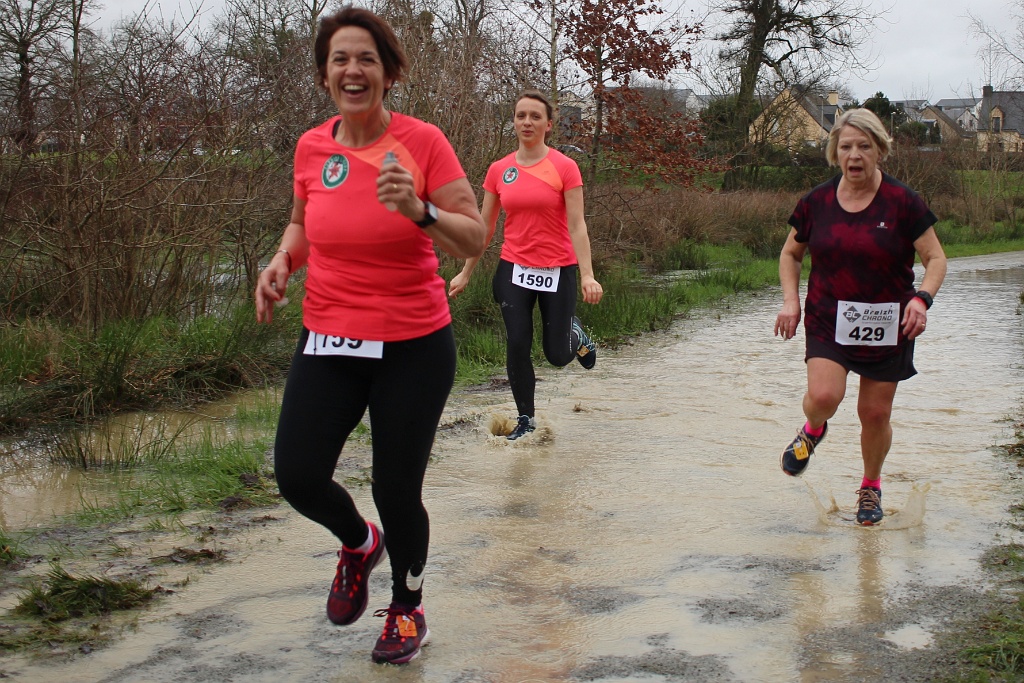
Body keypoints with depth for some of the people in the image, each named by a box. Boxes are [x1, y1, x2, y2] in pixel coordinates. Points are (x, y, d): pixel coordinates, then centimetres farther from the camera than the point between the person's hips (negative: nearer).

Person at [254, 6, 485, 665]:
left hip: (414, 346, -3)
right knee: (297, 475, -7)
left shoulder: (422, 141, -10)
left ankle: (409, 609, 31)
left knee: (396, 488, 1)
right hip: (328, 341, 4)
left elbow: (475, 239, -13)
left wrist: (418, 210, -31)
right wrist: (283, 260, 0)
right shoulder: (312, 147, 2)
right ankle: (360, 542, 30)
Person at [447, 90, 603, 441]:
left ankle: (576, 335, 41)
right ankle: (526, 419, 14)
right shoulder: (499, 170, 2)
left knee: (557, 355, 4)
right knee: (517, 346, -4)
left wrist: (587, 275, -18)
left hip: (558, 270, -2)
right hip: (514, 269, 2)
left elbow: (576, 226, -10)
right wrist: (466, 273, 12)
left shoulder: (564, 167, -8)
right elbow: (484, 226, 10)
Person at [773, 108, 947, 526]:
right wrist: (790, 300, 0)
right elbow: (791, 253, 14)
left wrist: (921, 299, -21)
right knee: (823, 396, -21)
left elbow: (935, 258, -2)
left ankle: (871, 487, 33)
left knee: (875, 413, 6)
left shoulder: (902, 202, -7)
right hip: (828, 322, 1)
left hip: (886, 328, 0)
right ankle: (813, 430, 17)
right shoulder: (816, 202, 0)